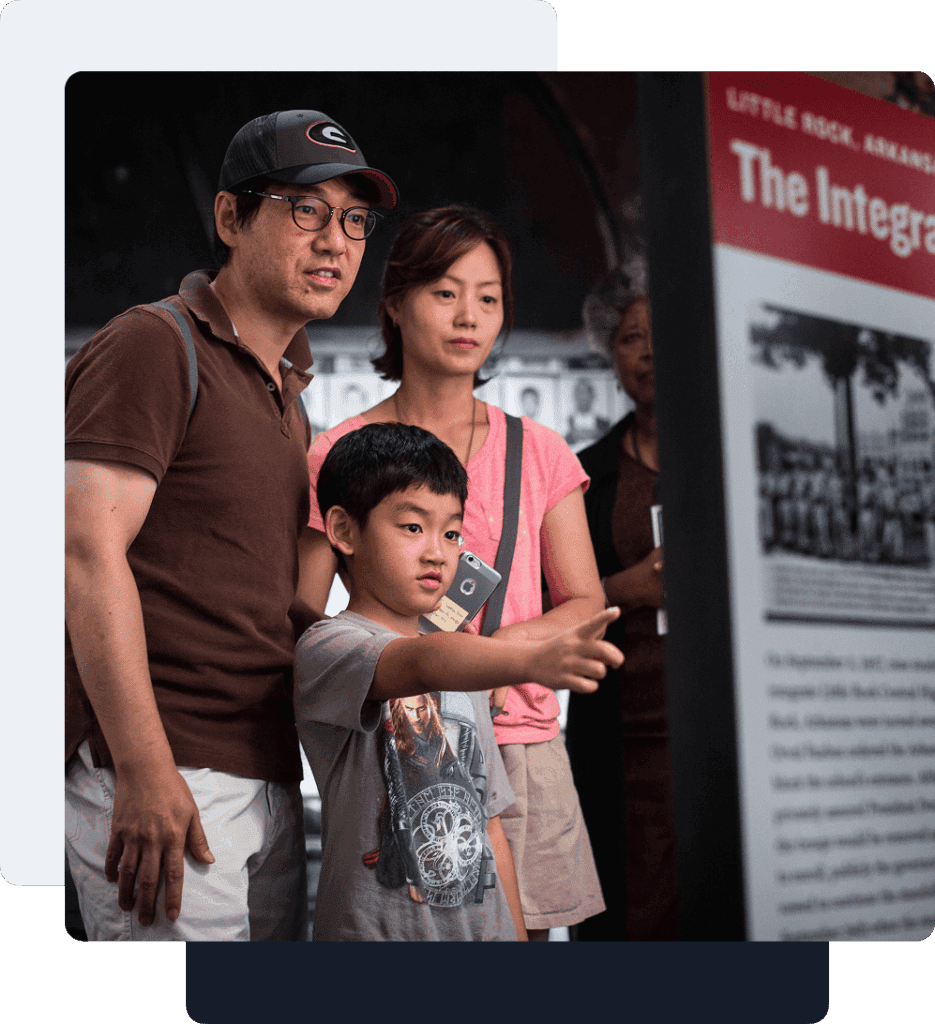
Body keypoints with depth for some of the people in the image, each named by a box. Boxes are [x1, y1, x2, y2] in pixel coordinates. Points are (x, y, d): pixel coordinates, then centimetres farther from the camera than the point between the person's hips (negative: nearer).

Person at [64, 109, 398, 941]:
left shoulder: (286, 393, 20)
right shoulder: (155, 345, -7)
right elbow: (88, 550, -17)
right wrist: (143, 770, -22)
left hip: (270, 780, 9)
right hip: (159, 779, -9)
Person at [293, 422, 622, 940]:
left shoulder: (463, 672, 13)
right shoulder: (328, 647, -10)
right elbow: (421, 664, -32)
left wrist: (515, 932, 11)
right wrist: (534, 659, -47)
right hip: (374, 931, -6)